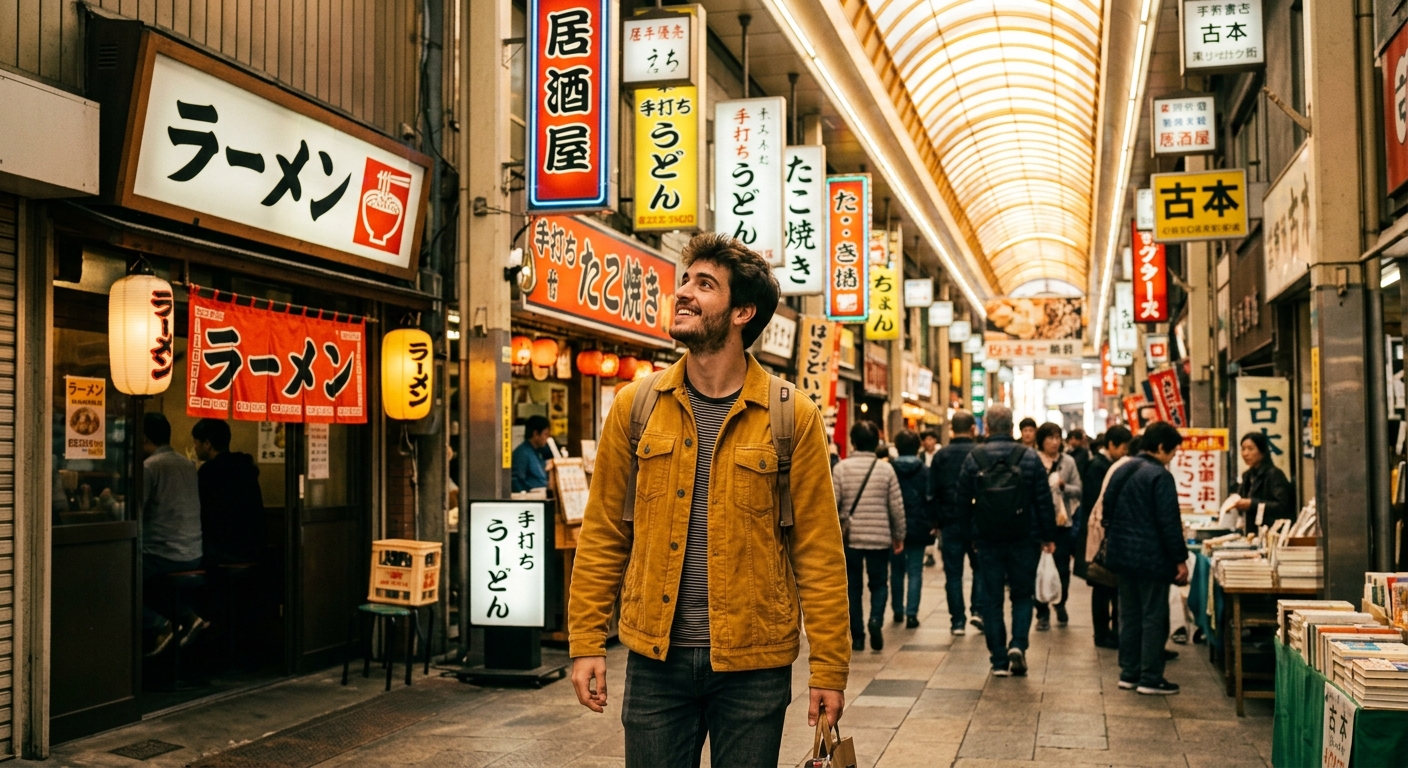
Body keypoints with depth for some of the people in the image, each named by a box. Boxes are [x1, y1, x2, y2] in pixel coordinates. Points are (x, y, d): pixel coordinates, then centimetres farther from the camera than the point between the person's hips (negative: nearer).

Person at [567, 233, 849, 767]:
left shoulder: (792, 417, -4)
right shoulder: (635, 405, 2)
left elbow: (818, 552, -4)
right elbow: (602, 536, 5)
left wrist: (829, 668, -6)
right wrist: (586, 643, 0)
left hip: (754, 666, -1)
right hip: (655, 658, 2)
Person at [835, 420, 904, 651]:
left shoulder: (842, 467, -5)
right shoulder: (886, 468, -2)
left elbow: (832, 504, -5)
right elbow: (897, 506, 0)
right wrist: (899, 535, 11)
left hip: (850, 537, 0)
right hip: (880, 537, 0)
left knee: (853, 586, 10)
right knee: (879, 583, 13)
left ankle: (857, 636, 9)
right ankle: (876, 619, -12)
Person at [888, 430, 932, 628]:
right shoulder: (924, 471, -4)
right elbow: (930, 499, -8)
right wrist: (931, 523, 2)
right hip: (918, 527, -1)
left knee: (896, 570, 15)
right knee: (915, 571, 1)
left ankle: (898, 611, 23)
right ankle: (911, 613, -8)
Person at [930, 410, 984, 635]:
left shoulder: (941, 456, 1)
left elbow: (932, 493, 2)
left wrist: (937, 521, 9)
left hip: (950, 521, 1)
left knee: (953, 572, 6)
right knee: (980, 568, 15)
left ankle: (957, 621, 5)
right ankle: (979, 610, 2)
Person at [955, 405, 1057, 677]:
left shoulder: (973, 458, -3)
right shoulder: (1029, 457, -5)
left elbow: (963, 502, 2)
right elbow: (1044, 500, -4)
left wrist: (971, 533, 13)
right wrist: (1049, 536, 5)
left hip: (987, 541, 0)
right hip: (1024, 540, 0)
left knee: (992, 599, 7)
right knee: (1022, 594, 14)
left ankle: (999, 661, 7)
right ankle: (1018, 644, -6)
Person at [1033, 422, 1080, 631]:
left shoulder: (1068, 461, 3)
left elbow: (1078, 490, 1)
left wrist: (1064, 486, -15)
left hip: (1062, 522, 2)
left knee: (1062, 567, 5)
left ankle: (1060, 604, 30)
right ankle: (1042, 613, 11)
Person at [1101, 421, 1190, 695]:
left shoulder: (1121, 472, 10)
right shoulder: (1160, 476, -14)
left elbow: (1107, 512, 17)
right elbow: (1169, 522, -17)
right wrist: (1180, 559, -12)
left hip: (1122, 555, 8)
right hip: (1151, 558, -8)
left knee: (1129, 615, 14)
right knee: (1154, 618, -1)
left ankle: (1129, 673, 18)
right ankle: (1150, 679, 2)